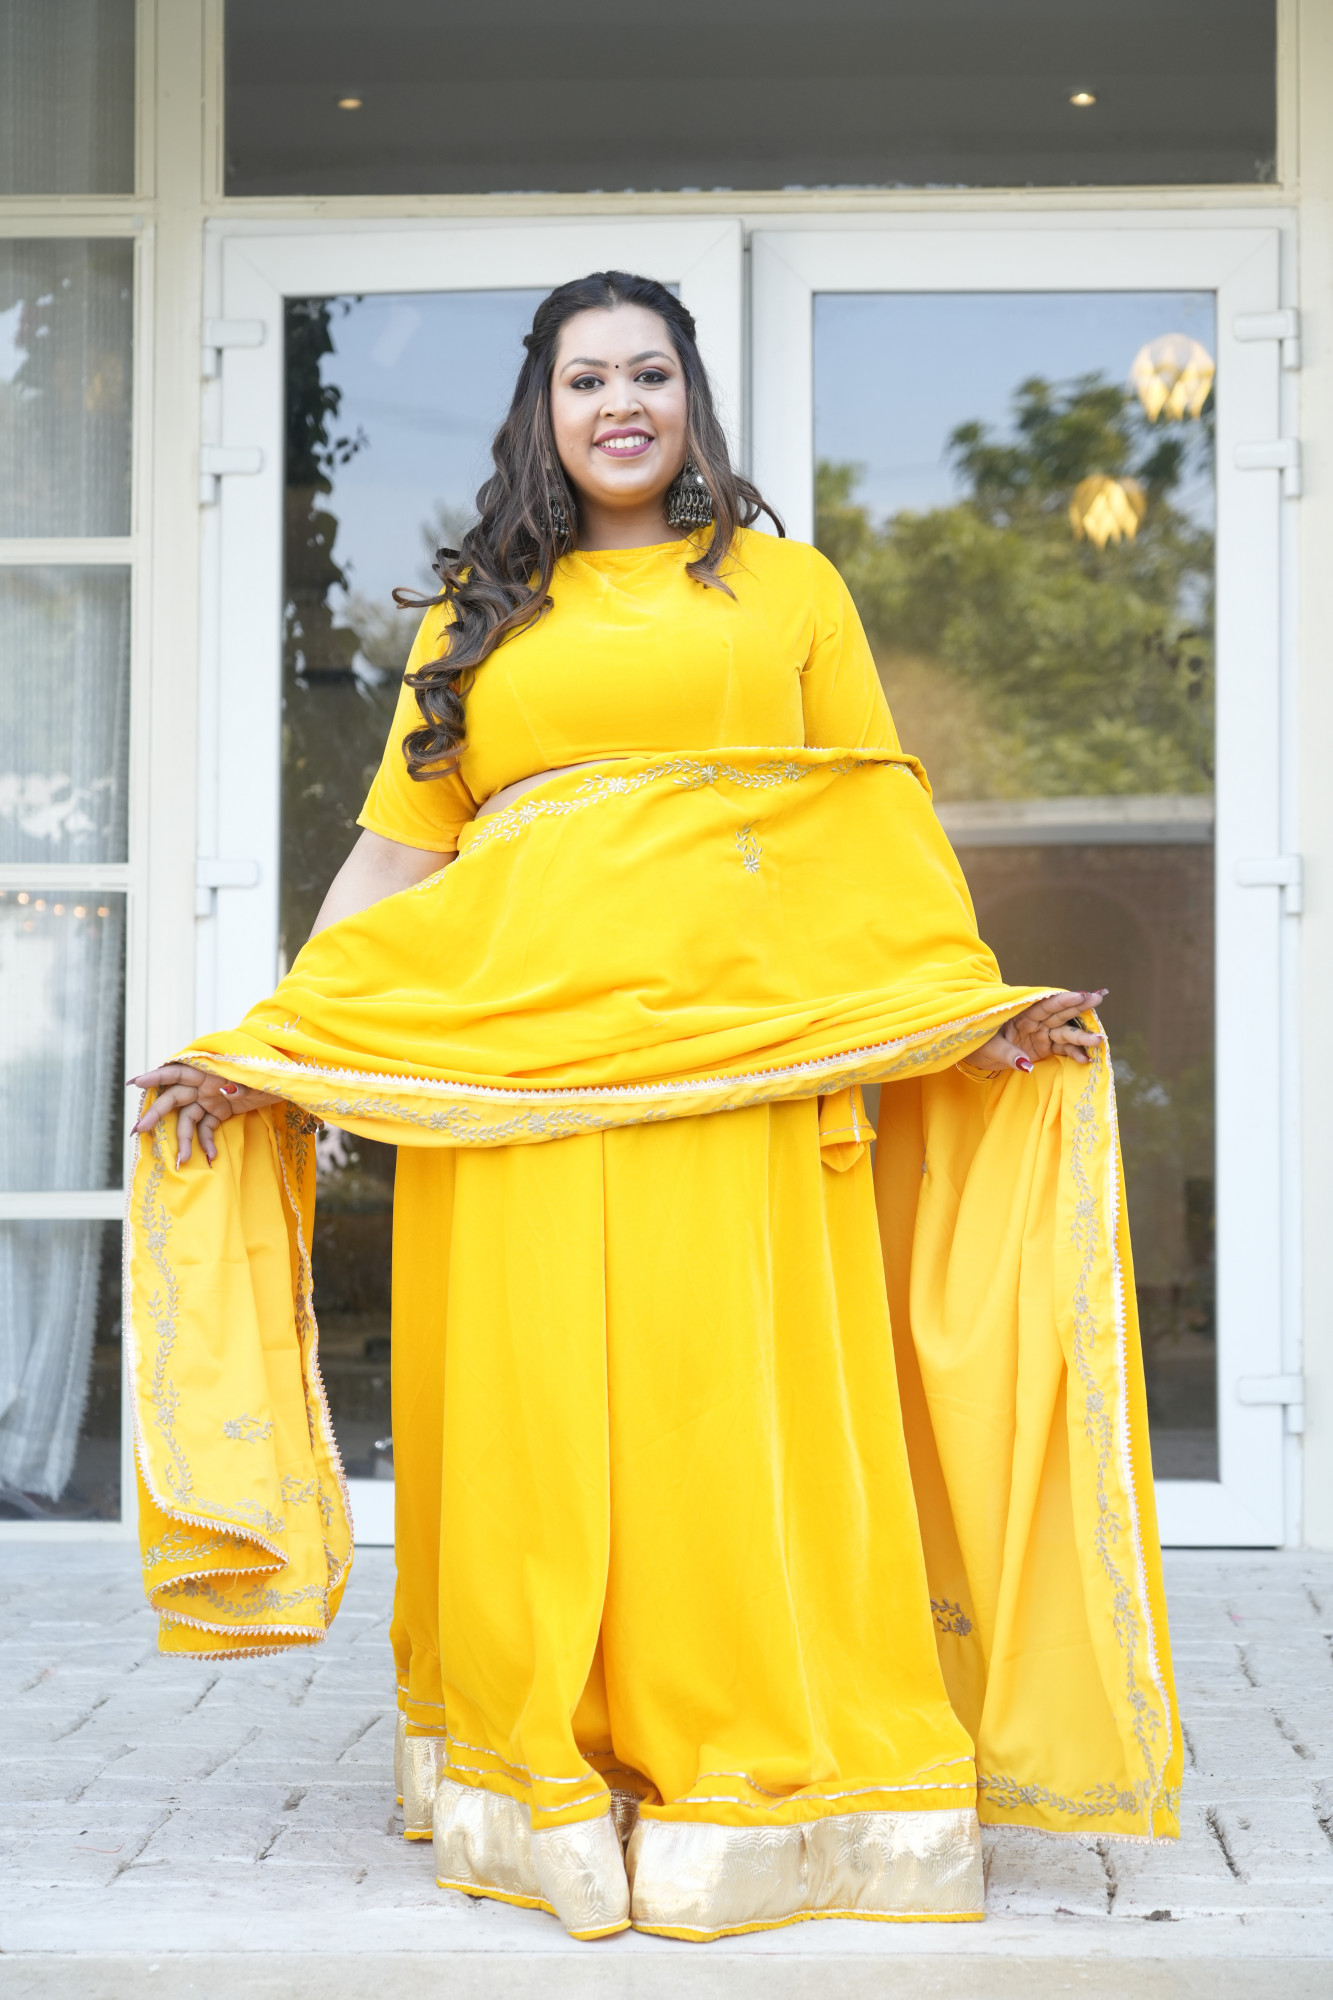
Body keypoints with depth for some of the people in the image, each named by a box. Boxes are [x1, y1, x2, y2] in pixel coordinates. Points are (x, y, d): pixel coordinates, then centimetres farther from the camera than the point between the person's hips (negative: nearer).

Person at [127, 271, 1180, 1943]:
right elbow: (397, 850, 15)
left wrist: (970, 1009, 3)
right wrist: (268, 1047, 8)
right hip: (513, 1064, 1)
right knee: (535, 1412, 0)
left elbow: (872, 825, 13)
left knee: (736, 1408, -3)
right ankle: (544, 1794, 8)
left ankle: (756, 1785, 5)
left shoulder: (784, 584, 16)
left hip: (737, 1061, -1)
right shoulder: (475, 614, 18)